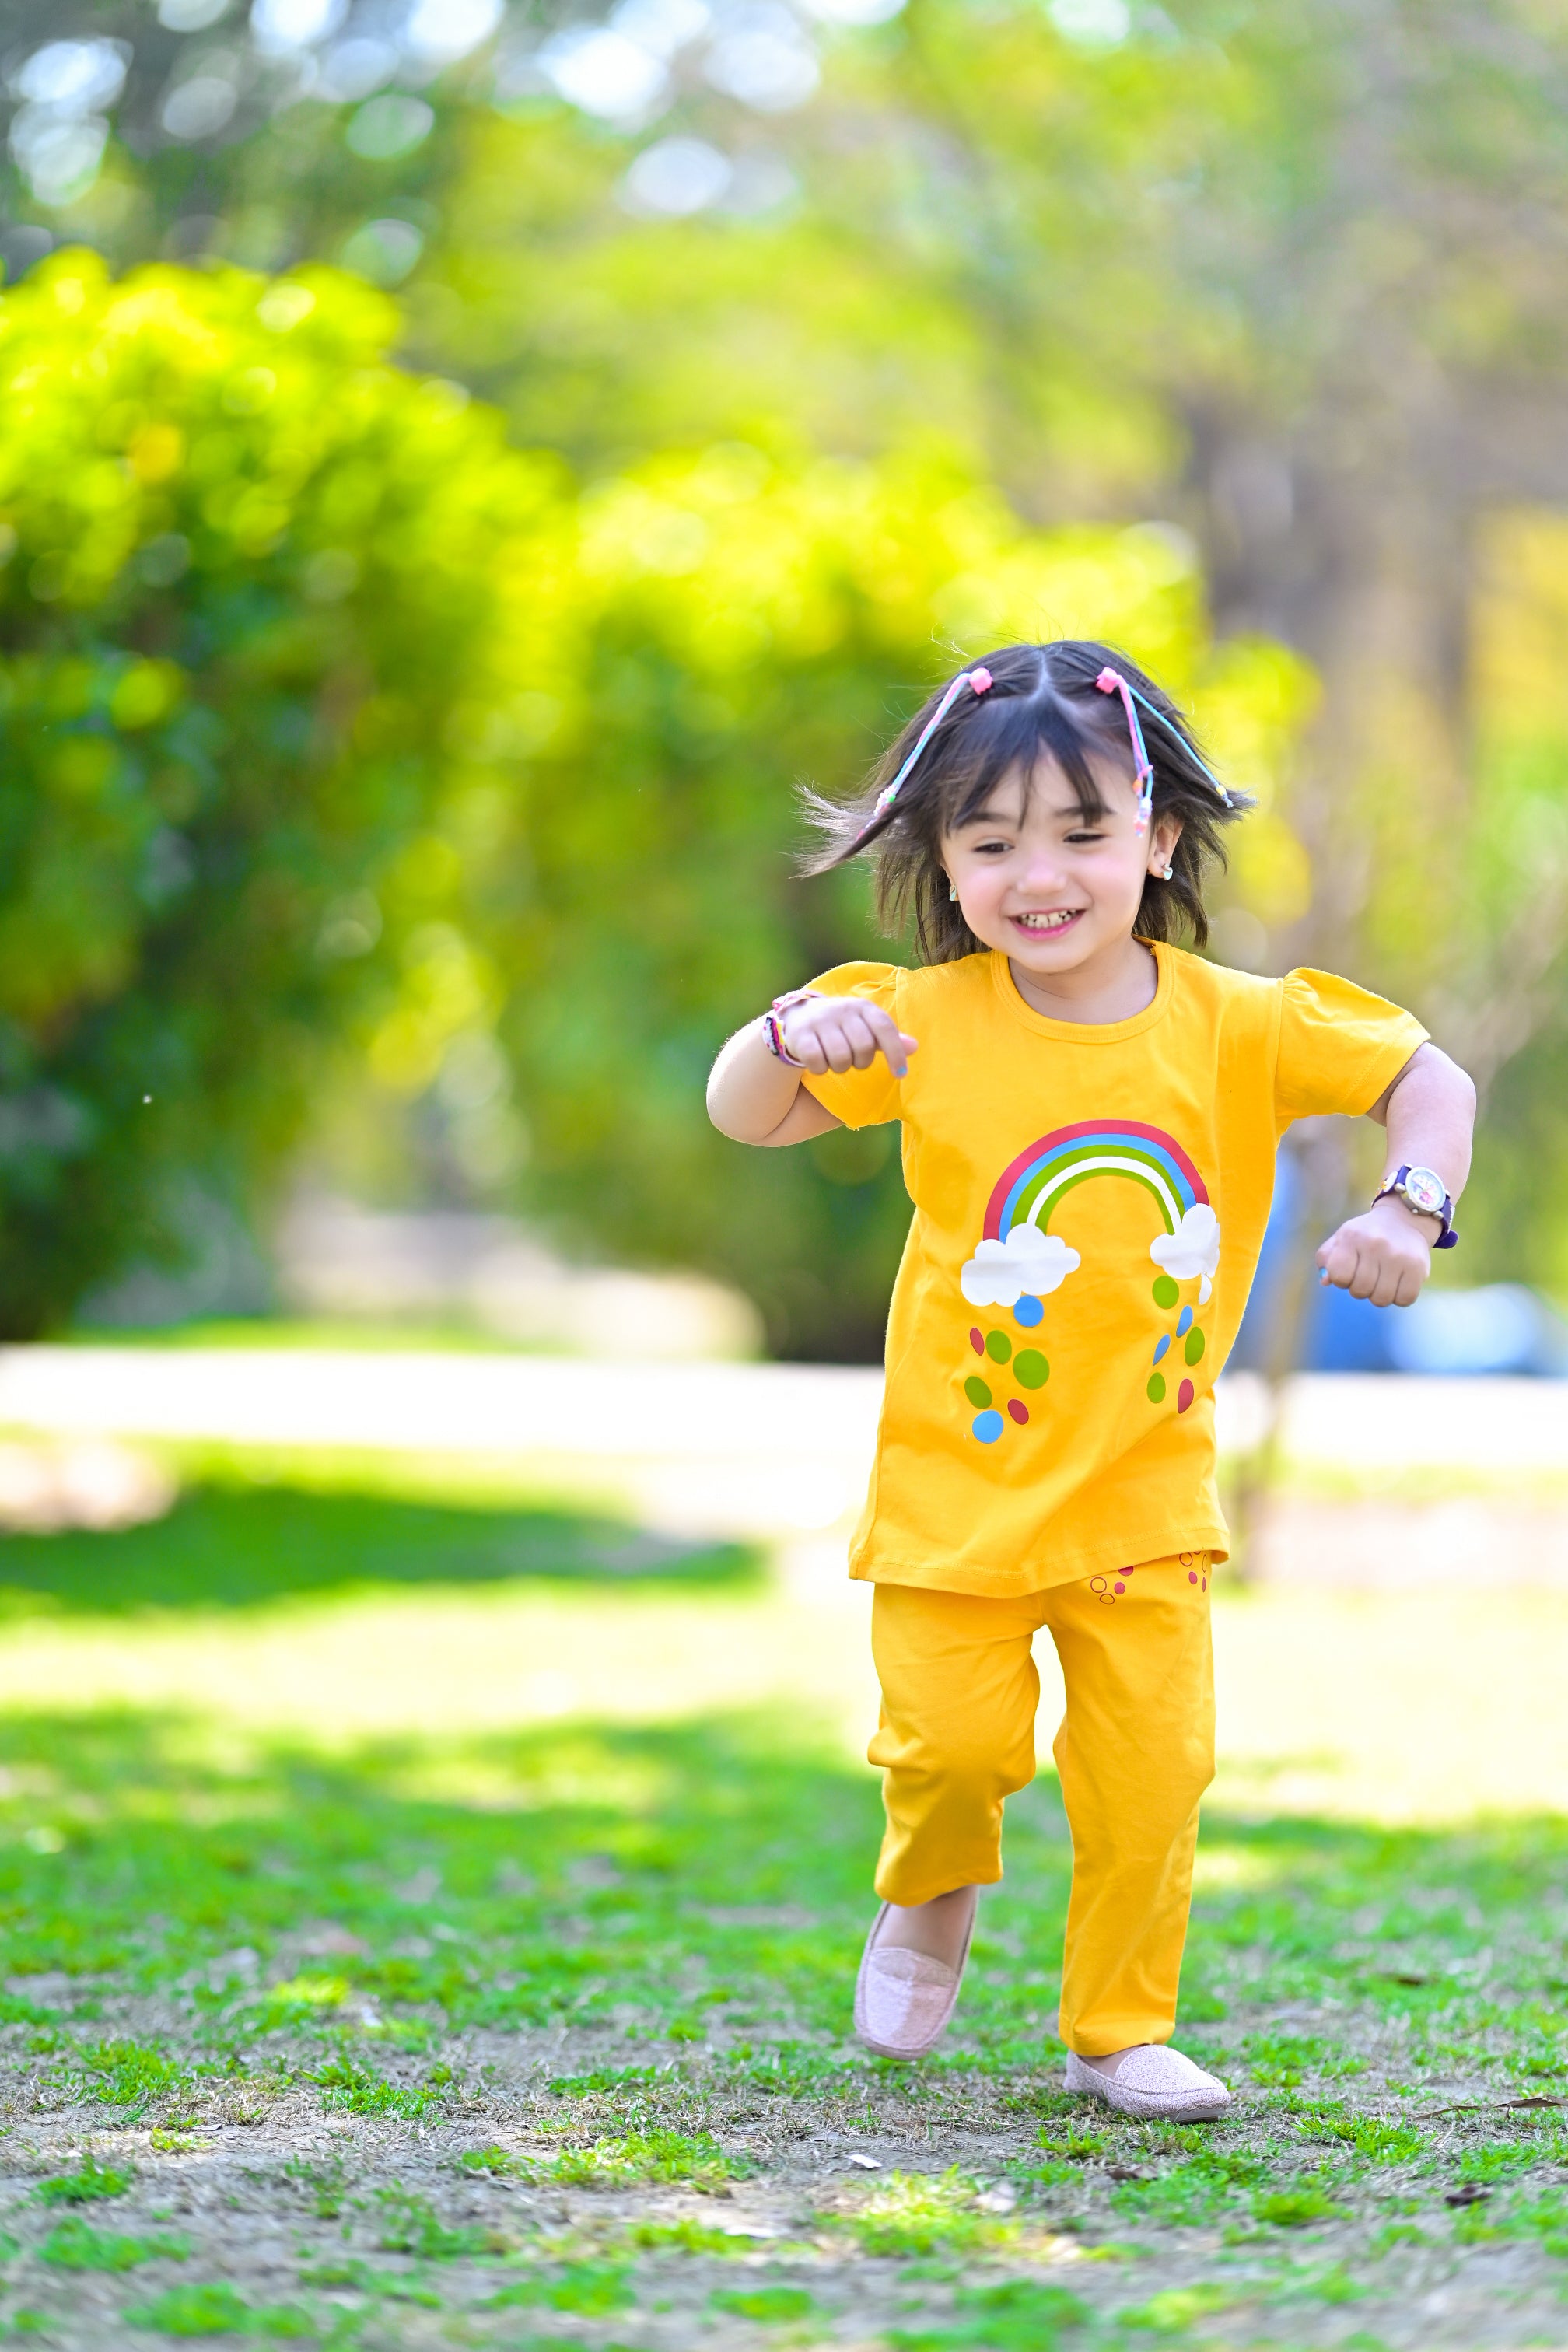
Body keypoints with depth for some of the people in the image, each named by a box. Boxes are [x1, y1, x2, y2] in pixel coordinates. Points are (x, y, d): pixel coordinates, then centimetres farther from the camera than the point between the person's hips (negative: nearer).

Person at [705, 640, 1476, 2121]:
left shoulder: (1235, 1028, -6)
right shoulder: (924, 1022, -7)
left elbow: (1427, 1081, 0)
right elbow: (741, 1117, -8)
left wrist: (1410, 1203, -20)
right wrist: (790, 1038, -30)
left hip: (1145, 1487, 1)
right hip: (957, 1483, -1)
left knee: (1149, 1770, 1)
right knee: (952, 1740, -5)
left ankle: (1120, 2030, 21)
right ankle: (930, 1892, 30)